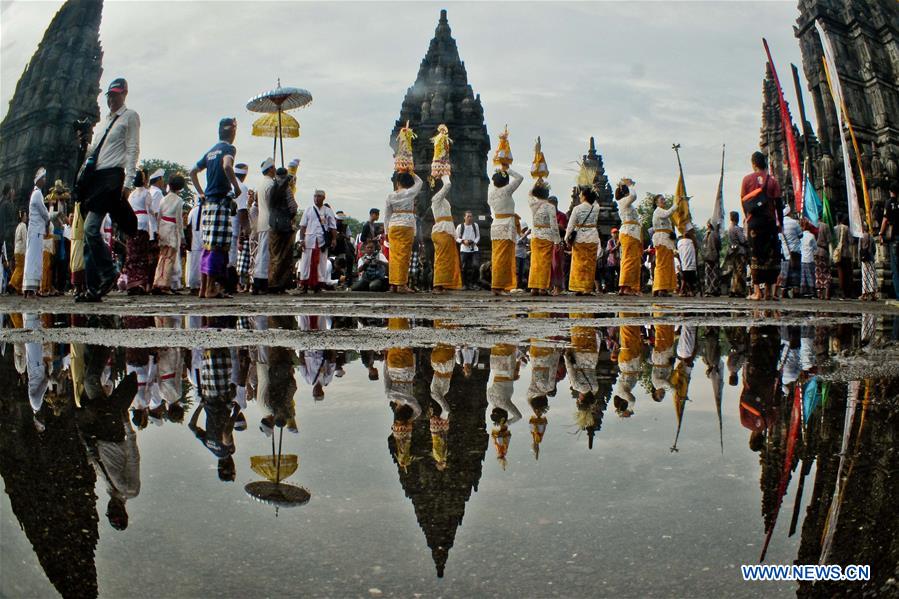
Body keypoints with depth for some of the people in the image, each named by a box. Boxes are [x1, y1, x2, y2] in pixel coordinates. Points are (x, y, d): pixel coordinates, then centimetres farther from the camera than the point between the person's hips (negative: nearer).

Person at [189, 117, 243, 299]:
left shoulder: (210, 151, 19)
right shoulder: (228, 148, -4)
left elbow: (193, 171, 25)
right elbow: (227, 166, -24)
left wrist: (201, 193, 24)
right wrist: (237, 187, -14)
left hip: (207, 202, 8)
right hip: (221, 201, -8)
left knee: (208, 246, 10)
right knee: (218, 247, -8)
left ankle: (203, 287, 13)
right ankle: (212, 288, -9)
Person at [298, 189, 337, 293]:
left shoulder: (328, 211, 9)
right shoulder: (308, 210, 9)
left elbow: (333, 227, 7)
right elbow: (303, 226, 7)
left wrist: (334, 239, -2)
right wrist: (302, 239, -1)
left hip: (322, 240, 0)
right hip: (309, 239, 0)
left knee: (321, 263, 1)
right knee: (306, 262, -3)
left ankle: (318, 285, 7)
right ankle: (305, 285, 1)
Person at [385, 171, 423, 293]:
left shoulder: (390, 196, 7)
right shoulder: (410, 193, -2)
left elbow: (387, 215, 11)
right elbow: (419, 182, 18)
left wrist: (387, 231, 18)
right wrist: (411, 173, 27)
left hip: (393, 227, 4)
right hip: (407, 226, -4)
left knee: (394, 255, 5)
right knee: (404, 255, -4)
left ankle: (393, 284, 6)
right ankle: (402, 284, -7)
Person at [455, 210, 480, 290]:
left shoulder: (475, 225, 7)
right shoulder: (460, 227, -1)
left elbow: (478, 236, 15)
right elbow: (457, 238, 4)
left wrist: (475, 242, -4)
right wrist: (463, 241, -13)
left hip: (474, 249, 2)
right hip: (464, 250, -2)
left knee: (475, 265, -11)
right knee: (464, 267, -2)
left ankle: (473, 283, 3)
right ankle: (465, 284, 9)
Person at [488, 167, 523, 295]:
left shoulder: (491, 191, 8)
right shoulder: (506, 191, -7)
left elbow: (493, 180, 31)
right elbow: (520, 178, 2)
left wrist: (500, 171, 37)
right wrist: (507, 170, 10)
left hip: (495, 226, 7)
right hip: (507, 226, -7)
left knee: (496, 257, 8)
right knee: (504, 258, -6)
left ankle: (495, 286, 10)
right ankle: (499, 286, -8)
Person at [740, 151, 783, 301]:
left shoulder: (747, 179, 1)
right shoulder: (773, 180, 3)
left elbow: (743, 201, 4)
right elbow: (778, 203, 1)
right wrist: (780, 222, 7)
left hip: (754, 221, -1)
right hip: (770, 221, 1)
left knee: (755, 255, 0)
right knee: (771, 255, 6)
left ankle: (757, 291, -4)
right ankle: (769, 291, 5)